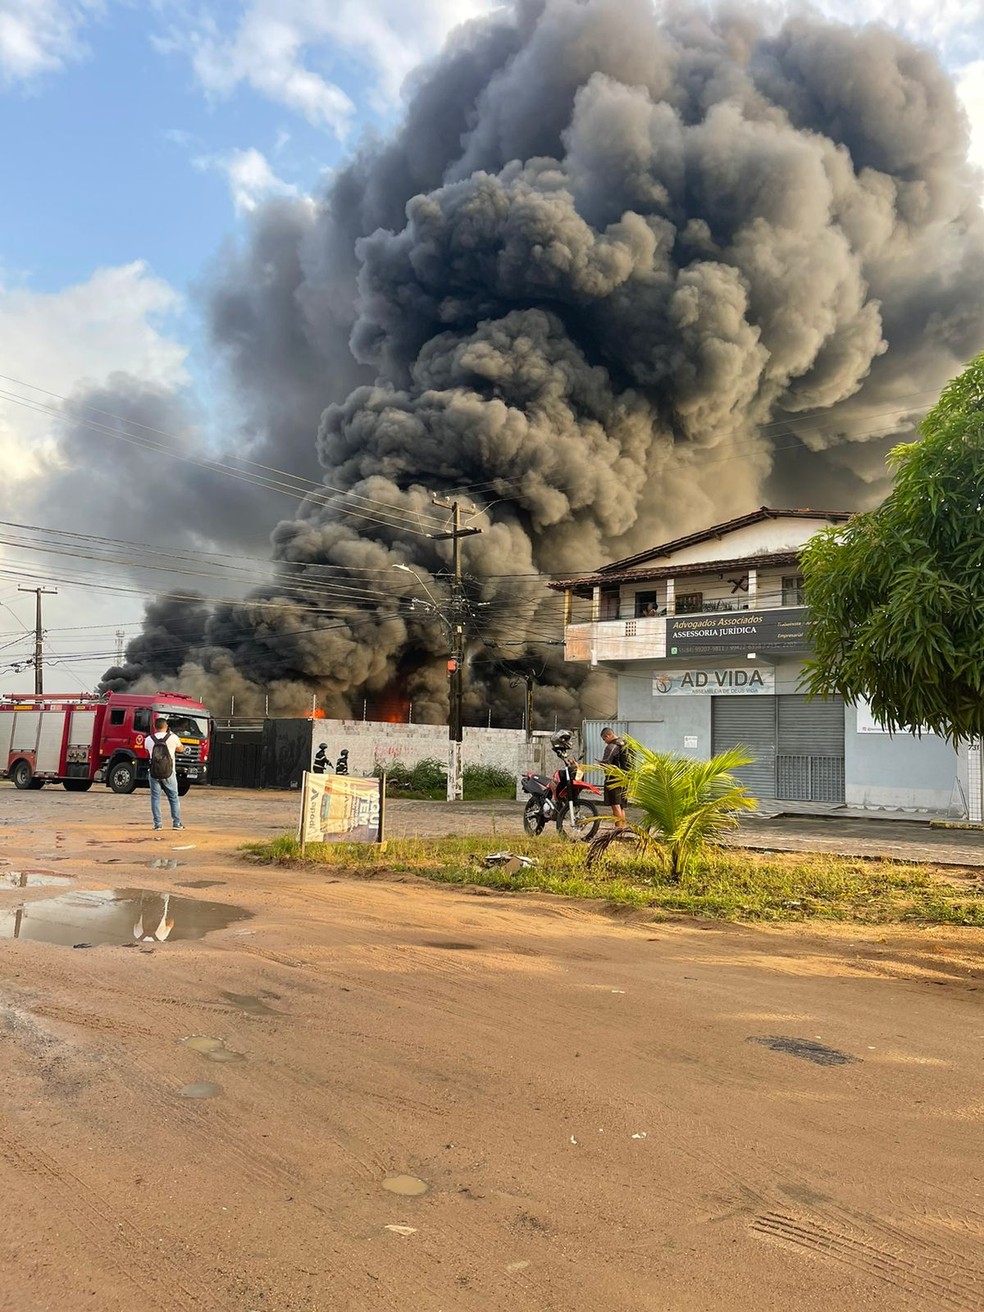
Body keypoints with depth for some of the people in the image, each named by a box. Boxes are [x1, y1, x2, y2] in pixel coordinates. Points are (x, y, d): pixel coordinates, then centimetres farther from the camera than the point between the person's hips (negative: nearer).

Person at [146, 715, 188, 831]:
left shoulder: (149, 739, 0)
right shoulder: (173, 738, -6)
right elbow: (180, 749, 12)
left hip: (153, 772, 1)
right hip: (168, 773, -1)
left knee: (155, 798, 8)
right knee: (174, 798, 9)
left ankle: (157, 824, 5)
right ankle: (177, 823, 10)